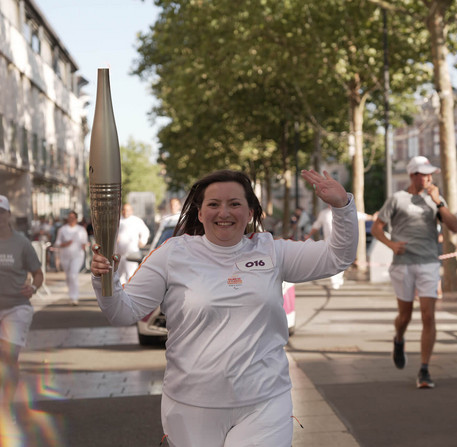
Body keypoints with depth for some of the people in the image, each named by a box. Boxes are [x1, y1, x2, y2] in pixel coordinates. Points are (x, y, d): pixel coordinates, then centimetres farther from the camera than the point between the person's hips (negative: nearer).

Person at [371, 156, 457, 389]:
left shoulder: (434, 198, 8)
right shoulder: (397, 199, -1)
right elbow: (376, 228, 1)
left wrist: (438, 202, -11)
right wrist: (391, 244, -17)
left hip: (429, 265, 2)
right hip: (403, 264, -2)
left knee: (428, 317, -7)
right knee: (405, 316, 8)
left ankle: (424, 372, -1)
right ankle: (399, 341, 44)